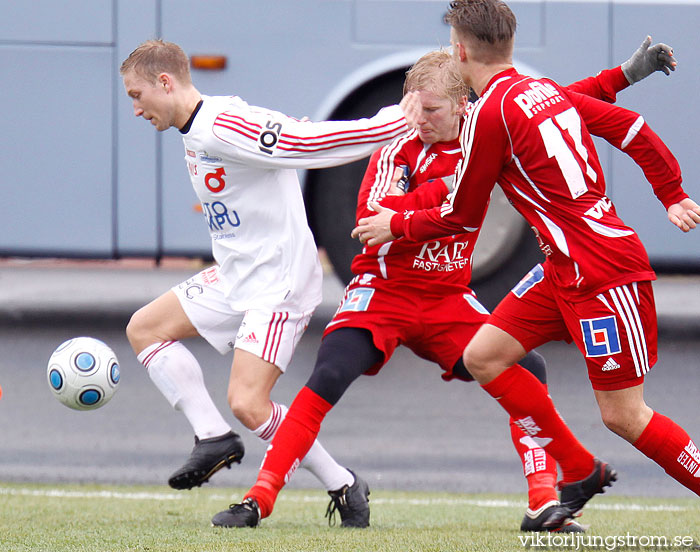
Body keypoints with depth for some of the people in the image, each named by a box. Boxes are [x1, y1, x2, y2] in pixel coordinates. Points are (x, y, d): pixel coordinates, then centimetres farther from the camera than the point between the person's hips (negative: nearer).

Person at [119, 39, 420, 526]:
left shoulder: (224, 127, -23)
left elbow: (309, 141, -27)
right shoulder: (196, 133, 9)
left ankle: (342, 485, -2)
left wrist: (398, 122, -26)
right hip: (235, 279, 10)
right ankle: (214, 438, 8)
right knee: (145, 328, 10)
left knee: (248, 402, -18)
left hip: (279, 283, -10)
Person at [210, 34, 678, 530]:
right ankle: (258, 500, -19)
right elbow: (371, 215, -28)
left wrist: (627, 73, 2)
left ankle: (543, 504, -5)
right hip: (383, 292, -4)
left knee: (527, 371, -11)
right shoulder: (399, 151, -13)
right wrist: (446, 188, -30)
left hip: (450, 302, 4)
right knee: (328, 378, -23)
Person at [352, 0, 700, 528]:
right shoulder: (547, 89, 9)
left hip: (605, 274, -9)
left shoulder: (489, 113, -15)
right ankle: (582, 472, 16)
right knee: (483, 357, 9)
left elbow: (462, 214, -4)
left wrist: (397, 225, 12)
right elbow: (633, 130, 11)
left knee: (624, 415, -5)